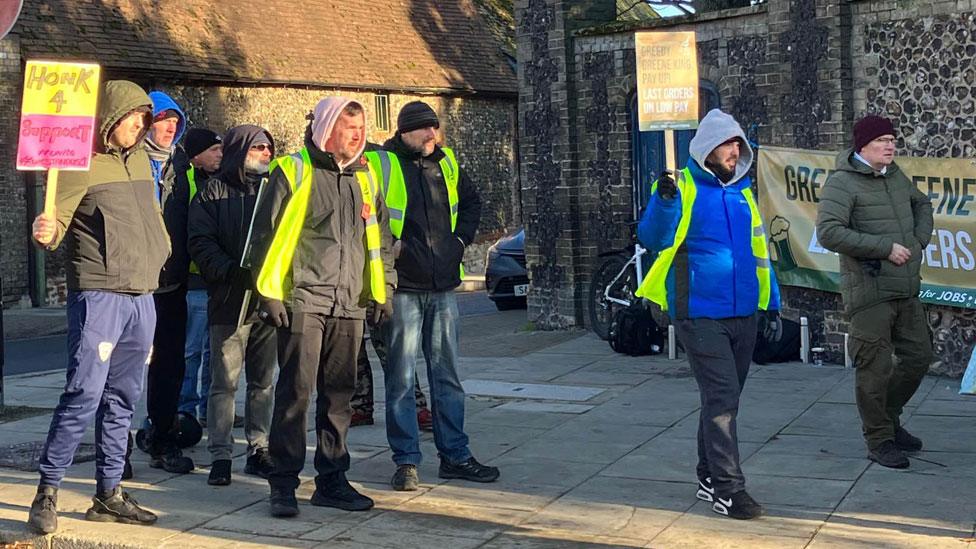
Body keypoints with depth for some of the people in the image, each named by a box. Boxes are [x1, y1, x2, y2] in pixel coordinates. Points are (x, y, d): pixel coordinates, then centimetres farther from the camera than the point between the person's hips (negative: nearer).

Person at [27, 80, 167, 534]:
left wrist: (161, 254, 24)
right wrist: (47, 232, -36)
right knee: (84, 395, -12)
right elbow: (56, 221, -17)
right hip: (98, 295, -7)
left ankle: (108, 494, 19)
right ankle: (46, 494, -3)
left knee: (122, 398, 11)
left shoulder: (140, 161, 15)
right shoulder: (81, 164, -8)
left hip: (141, 297, 7)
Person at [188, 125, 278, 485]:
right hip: (229, 300, -4)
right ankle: (221, 455, 3)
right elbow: (201, 242, -6)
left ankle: (259, 450, 18)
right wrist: (230, 271, -20)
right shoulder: (214, 192, 2)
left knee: (263, 381, 10)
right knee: (225, 382, -3)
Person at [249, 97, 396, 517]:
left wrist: (383, 288, 15)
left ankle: (331, 480, 18)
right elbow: (266, 232, -4)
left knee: (339, 393, 9)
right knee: (295, 391, -4)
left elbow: (381, 237, 22)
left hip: (349, 305, 5)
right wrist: (269, 291, -8)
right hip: (302, 301, -5)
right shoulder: (293, 171, -2)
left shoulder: (365, 177, 15)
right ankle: (284, 484, 4)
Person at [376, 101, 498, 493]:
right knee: (401, 378, 0)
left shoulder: (446, 163, 11)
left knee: (447, 374, 11)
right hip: (402, 287, -5)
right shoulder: (381, 164, -7)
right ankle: (406, 461, 9)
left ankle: (455, 455, 19)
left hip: (443, 287, 6)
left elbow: (472, 202, 27)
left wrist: (461, 239, 14)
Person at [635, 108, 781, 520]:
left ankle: (709, 477, 26)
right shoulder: (683, 188, -6)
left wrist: (771, 305, 15)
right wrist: (663, 202, -32)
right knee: (722, 397, -10)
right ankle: (728, 488, -5)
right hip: (700, 314, -6)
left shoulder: (742, 192, 12)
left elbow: (759, 251, 17)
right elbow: (652, 240, -14)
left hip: (743, 314, 7)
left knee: (725, 399, 14)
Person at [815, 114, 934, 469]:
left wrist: (920, 241, 12)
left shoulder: (896, 177, 13)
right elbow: (829, 232, -24)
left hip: (907, 291, 8)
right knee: (875, 369, -1)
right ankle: (879, 440, 13)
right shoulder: (842, 183, -12)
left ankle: (887, 418, 34)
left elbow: (922, 204, 32)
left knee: (918, 357, 15)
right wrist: (885, 247, -21)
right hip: (870, 293, -8)